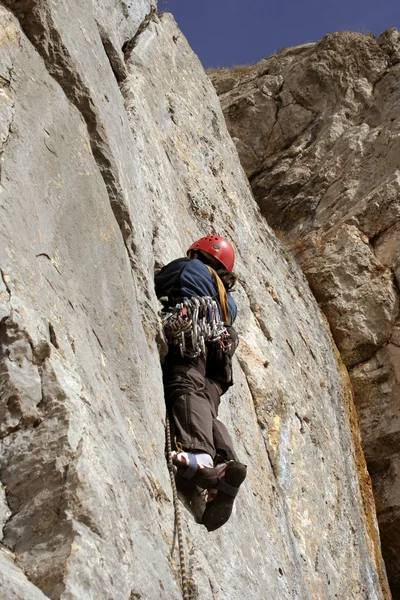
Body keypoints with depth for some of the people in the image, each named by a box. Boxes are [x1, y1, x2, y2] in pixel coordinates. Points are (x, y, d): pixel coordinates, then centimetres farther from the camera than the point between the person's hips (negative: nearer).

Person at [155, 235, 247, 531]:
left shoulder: (189, 267, 23)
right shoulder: (228, 300, 40)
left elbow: (154, 289, 21)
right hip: (216, 365, 6)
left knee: (185, 392, -28)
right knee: (207, 413, -8)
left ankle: (197, 455, -56)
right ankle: (227, 464, -37)